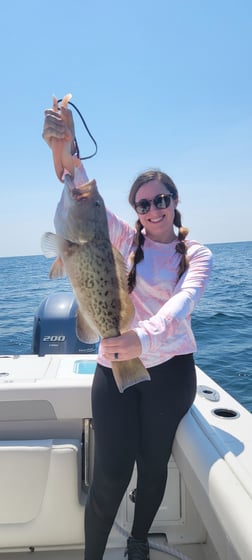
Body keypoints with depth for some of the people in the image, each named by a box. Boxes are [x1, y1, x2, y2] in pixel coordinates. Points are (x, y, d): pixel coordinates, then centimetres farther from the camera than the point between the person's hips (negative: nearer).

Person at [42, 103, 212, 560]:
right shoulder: (124, 240, 1)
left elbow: (184, 299, -20)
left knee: (154, 465, 14)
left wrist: (145, 337, -40)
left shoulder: (196, 254, 0)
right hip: (114, 367, 0)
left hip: (170, 369, 1)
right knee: (111, 473, -1)